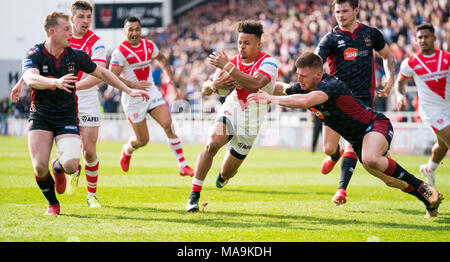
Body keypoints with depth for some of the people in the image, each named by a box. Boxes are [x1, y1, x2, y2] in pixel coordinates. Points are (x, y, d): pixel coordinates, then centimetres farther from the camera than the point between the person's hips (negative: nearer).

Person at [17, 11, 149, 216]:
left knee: (71, 165, -21)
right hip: (40, 118, -2)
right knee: (40, 167, -17)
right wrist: (56, 82, -51)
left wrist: (129, 91, 11)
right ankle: (53, 204, 13)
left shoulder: (76, 56, -1)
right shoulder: (35, 55, -11)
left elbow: (102, 73, 14)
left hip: (67, 119, 2)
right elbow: (31, 78, -33)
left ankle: (58, 167, 19)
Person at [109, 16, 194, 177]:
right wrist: (134, 85, -28)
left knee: (169, 125, -14)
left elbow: (161, 59, 24)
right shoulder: (120, 52, -13)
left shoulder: (149, 46, 4)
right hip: (133, 98, -4)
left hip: (151, 92, 4)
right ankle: (127, 151, 39)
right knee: (143, 140, 2)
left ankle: (182, 166, -12)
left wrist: (170, 77, 11)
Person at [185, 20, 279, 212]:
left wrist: (227, 67, -33)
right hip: (230, 110, 1)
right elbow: (205, 90, 8)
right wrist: (215, 84, -17)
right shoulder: (231, 62, 1)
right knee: (212, 143, -31)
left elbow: (255, 84, -33)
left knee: (228, 171, 9)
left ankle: (223, 175, 52)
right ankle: (194, 195, -24)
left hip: (251, 121, -1)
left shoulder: (268, 63, -12)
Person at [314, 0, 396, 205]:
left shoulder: (371, 34, 4)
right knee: (328, 149, 4)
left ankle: (342, 189, -7)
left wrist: (390, 79, 4)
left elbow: (387, 56, 20)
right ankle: (336, 156, 42)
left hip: (363, 98, 0)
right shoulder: (330, 38, -3)